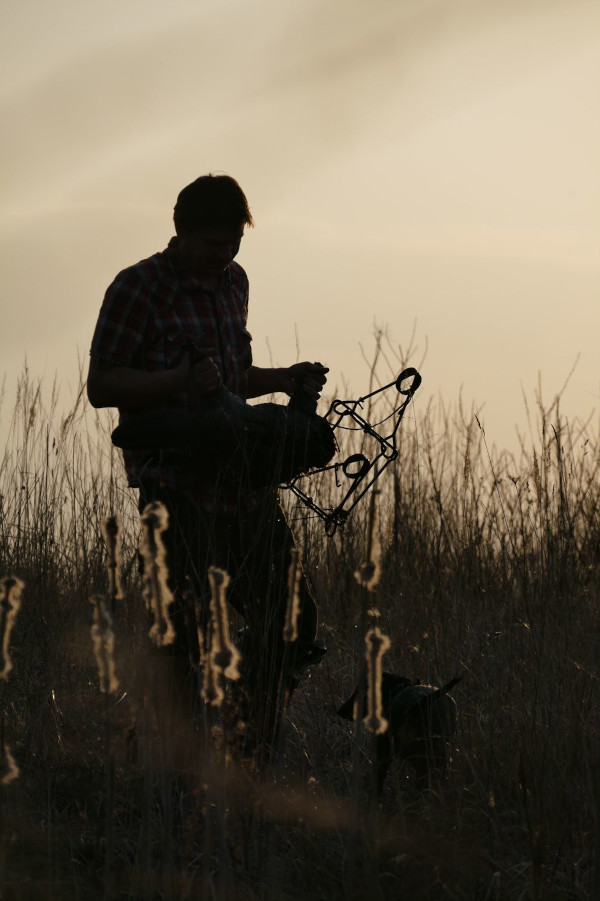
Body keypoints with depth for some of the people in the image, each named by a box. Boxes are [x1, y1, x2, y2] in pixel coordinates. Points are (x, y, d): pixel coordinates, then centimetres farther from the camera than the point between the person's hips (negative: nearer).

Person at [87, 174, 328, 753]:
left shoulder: (233, 282, 17)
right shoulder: (139, 288, -6)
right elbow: (101, 386, -10)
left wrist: (283, 379, 10)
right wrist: (182, 380, -22)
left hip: (241, 475, 7)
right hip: (174, 482, -7)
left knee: (290, 618, 6)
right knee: (188, 626, -8)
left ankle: (264, 745, 19)